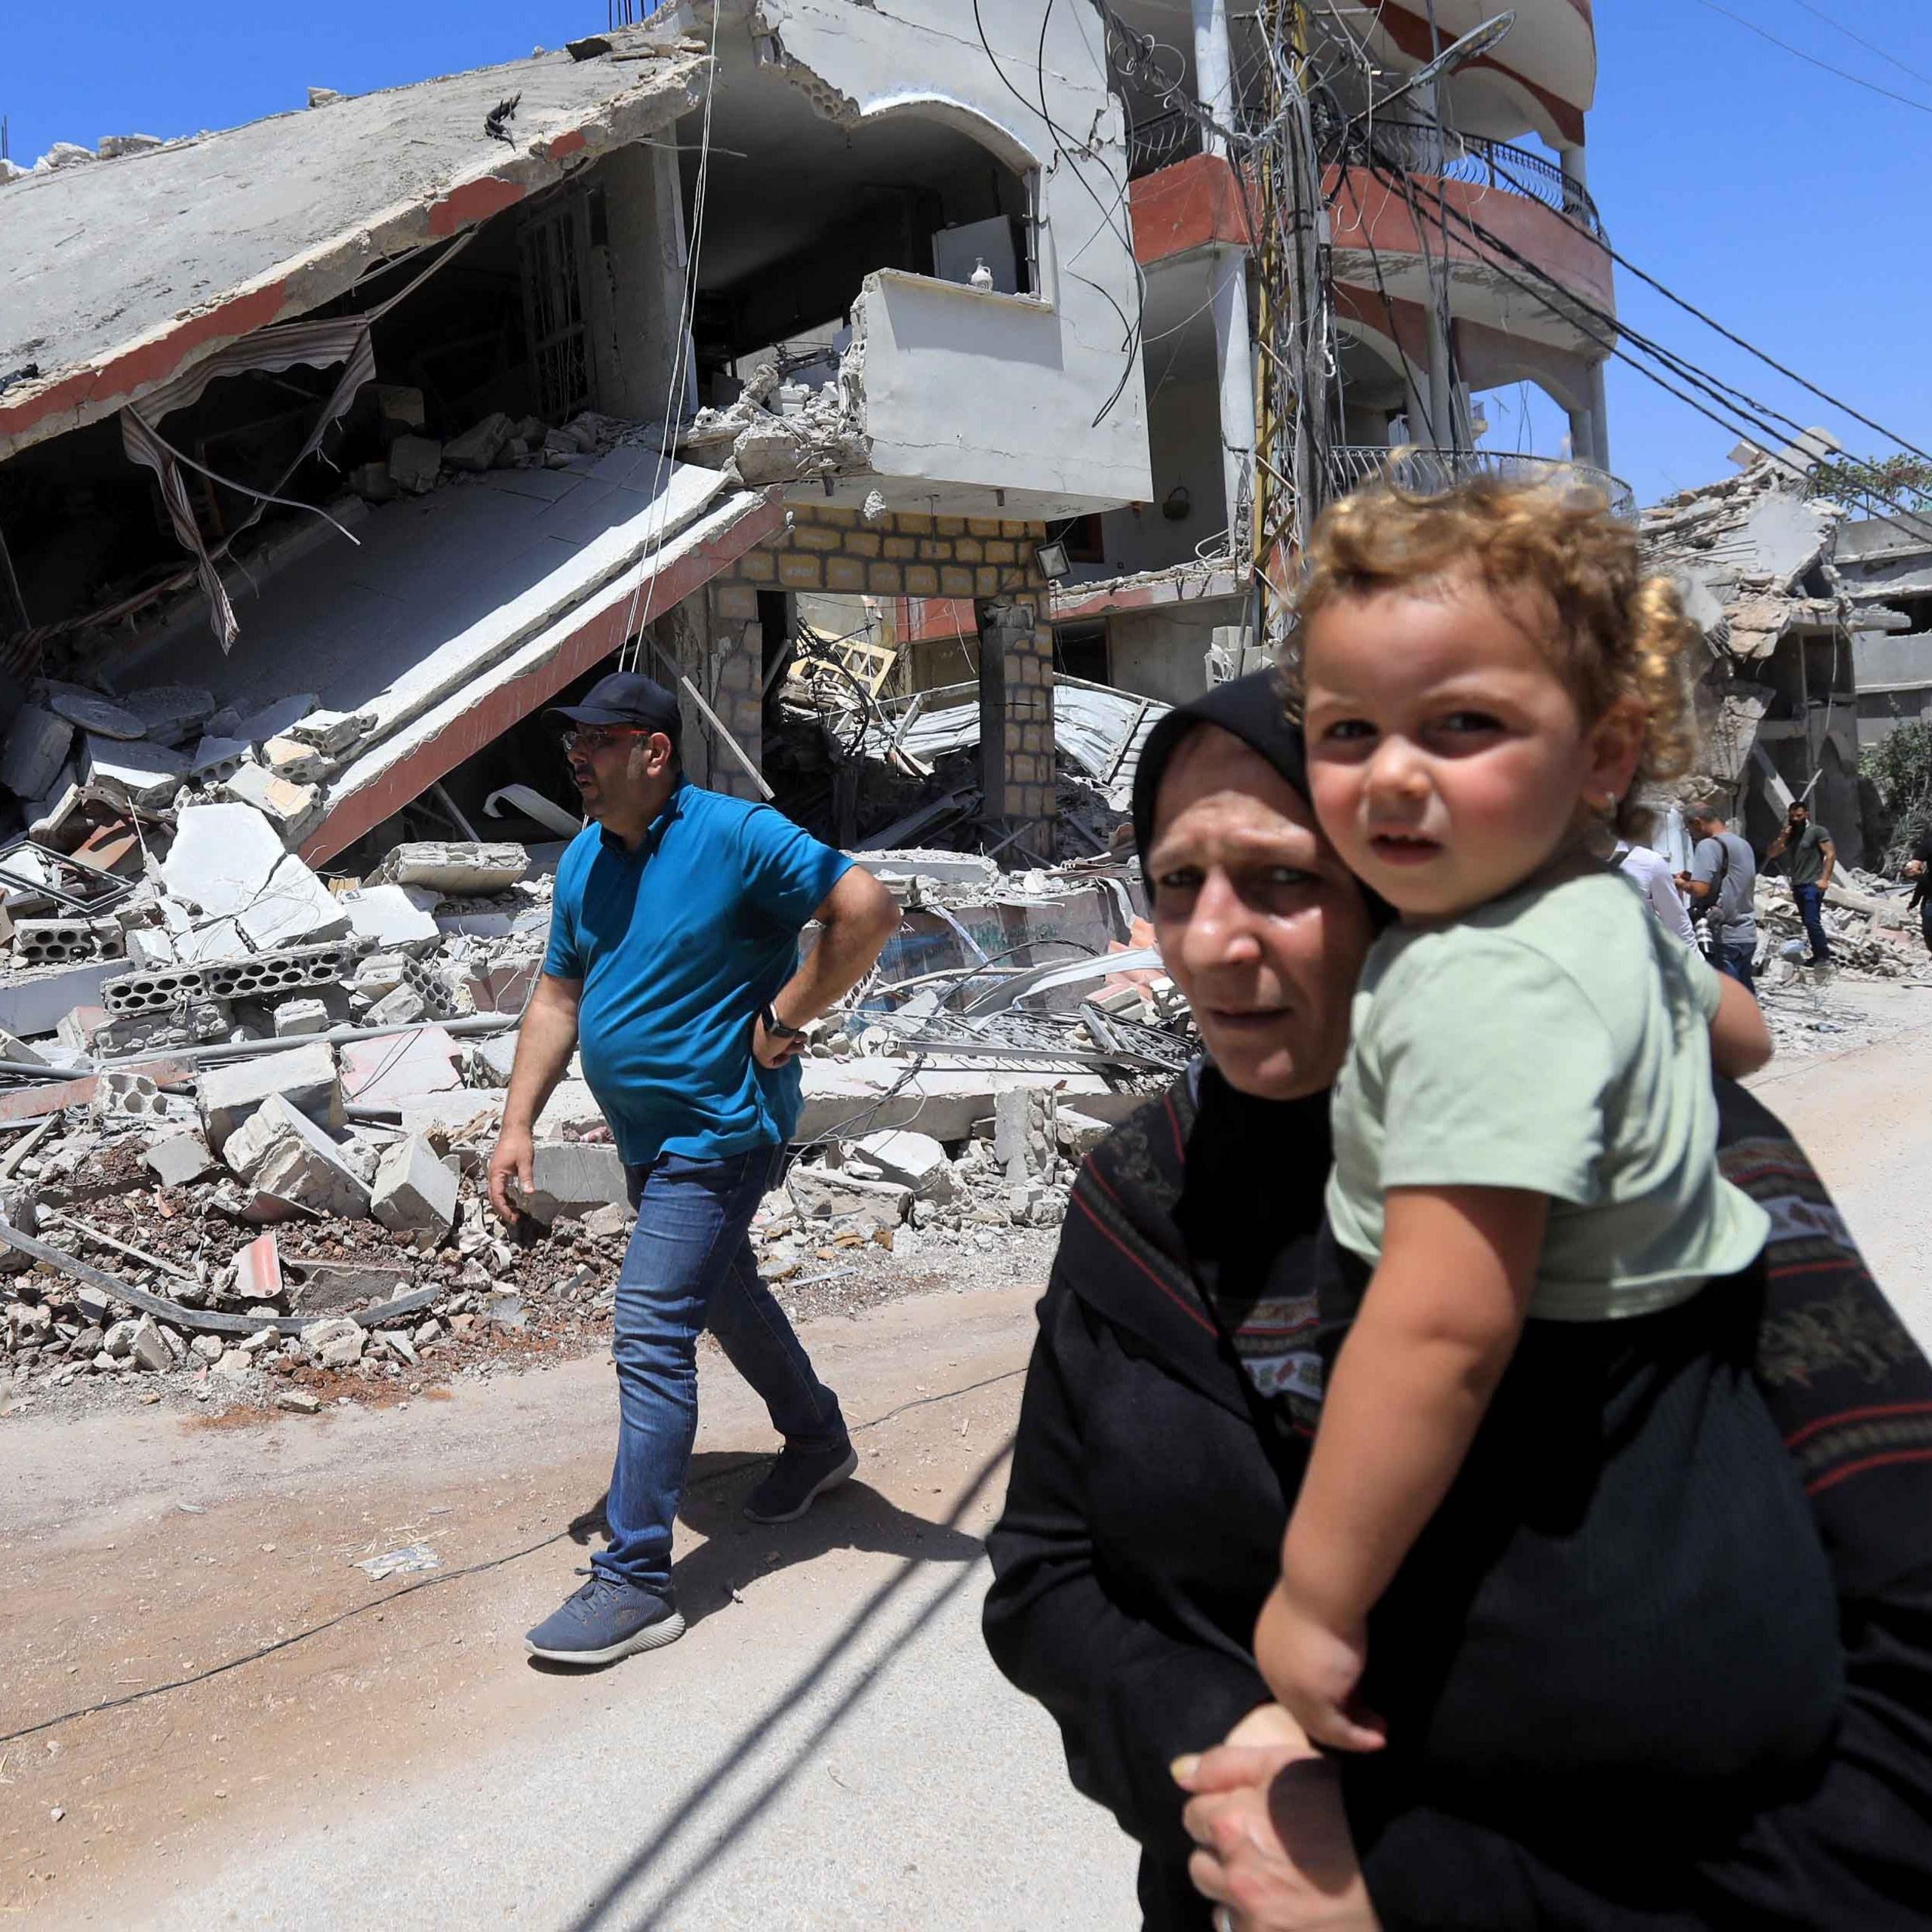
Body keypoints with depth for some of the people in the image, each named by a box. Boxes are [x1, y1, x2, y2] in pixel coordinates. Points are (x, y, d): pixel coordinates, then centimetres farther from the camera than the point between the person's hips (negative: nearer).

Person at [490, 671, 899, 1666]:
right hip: (646, 1139, 9)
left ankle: (635, 1585, -2)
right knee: (725, 1297, 24)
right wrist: (517, 1123, 3)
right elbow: (558, 995, 11)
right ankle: (818, 1442, 47)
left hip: (718, 1133, -9)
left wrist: (782, 1021, -19)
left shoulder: (736, 835, -18)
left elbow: (868, 909, -23)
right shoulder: (584, 858, 6)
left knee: (651, 1338, -11)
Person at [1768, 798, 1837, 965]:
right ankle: (1817, 956, 17)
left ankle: (1824, 957, -12)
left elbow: (1831, 854, -10)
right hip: (1797, 885, 8)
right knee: (1808, 923, 11)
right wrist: (1782, 837, -3)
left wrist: (1824, 879, -18)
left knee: (1812, 921, -16)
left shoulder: (1817, 831, -4)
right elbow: (1772, 853, 13)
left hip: (1812, 885, -8)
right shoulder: (1790, 835, 17)